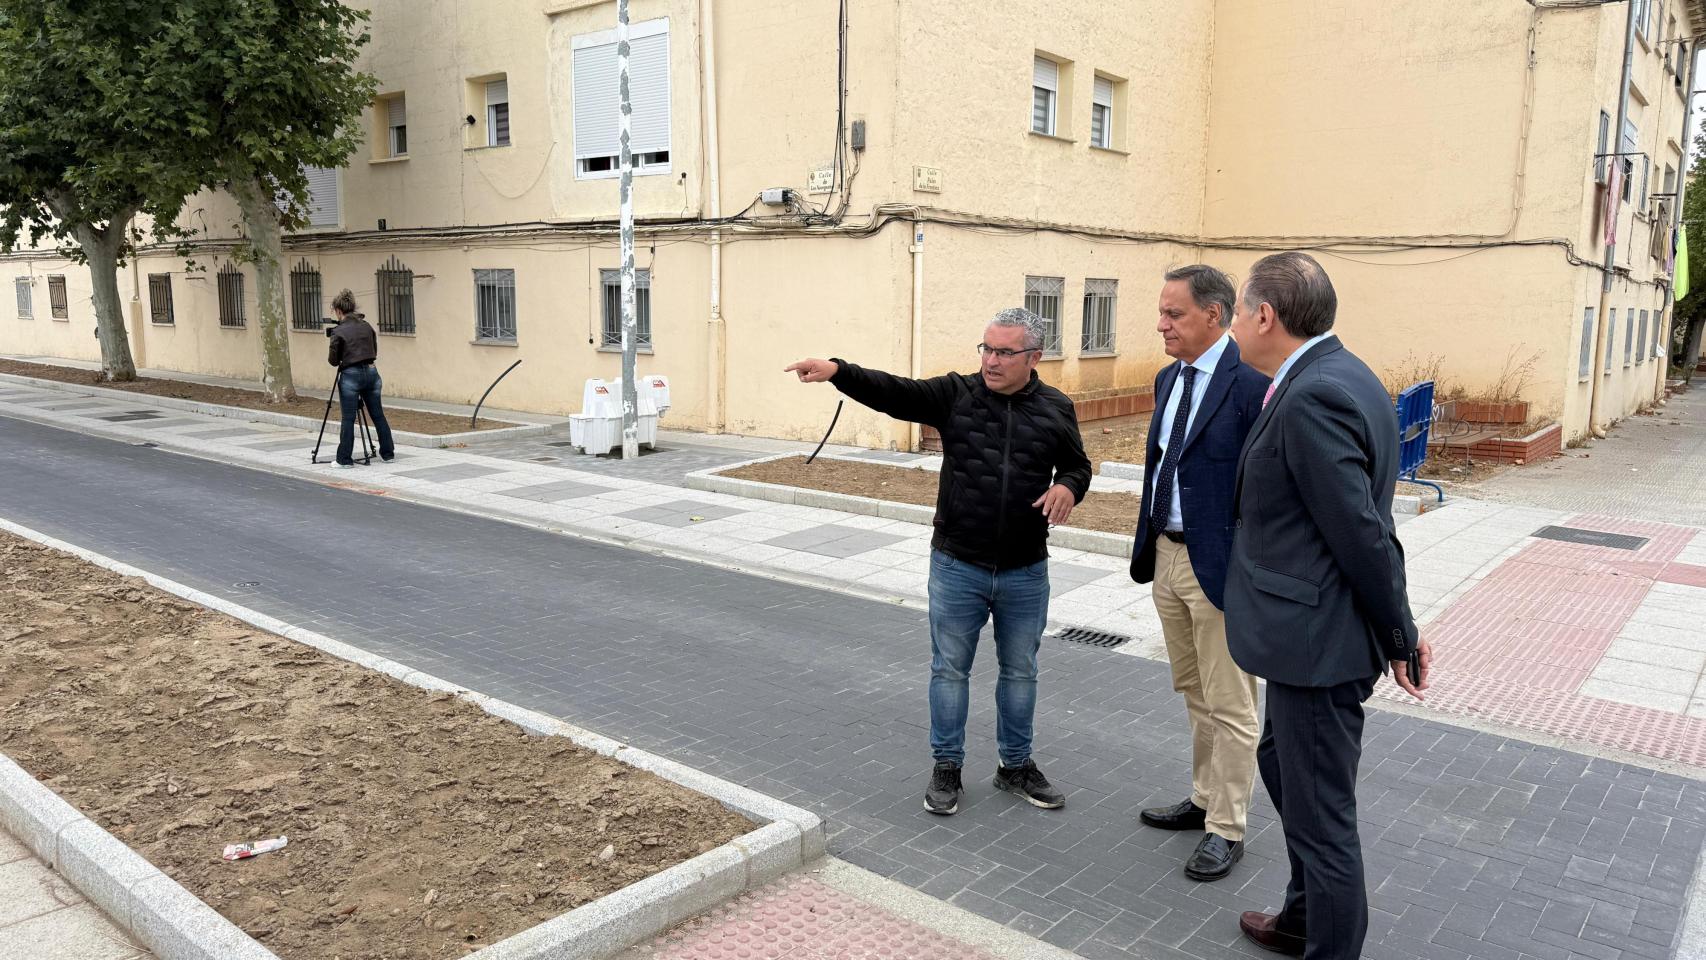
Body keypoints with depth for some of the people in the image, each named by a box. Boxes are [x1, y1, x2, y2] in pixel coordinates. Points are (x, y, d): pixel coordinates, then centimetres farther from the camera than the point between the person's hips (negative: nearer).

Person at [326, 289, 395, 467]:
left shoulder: (339, 332, -9)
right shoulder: (367, 326, 7)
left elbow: (333, 360, -2)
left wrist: (330, 352, 17)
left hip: (350, 375, -5)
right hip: (371, 372, 5)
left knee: (347, 419, 1)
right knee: (378, 415, 12)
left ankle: (345, 459, 4)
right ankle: (388, 453, 17)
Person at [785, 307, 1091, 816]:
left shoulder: (1056, 408, -1)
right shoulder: (955, 394, -6)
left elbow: (1077, 465, 12)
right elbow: (892, 392, -18)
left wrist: (1067, 487, -12)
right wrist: (837, 371, -34)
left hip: (1026, 572, 1)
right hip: (957, 566, -1)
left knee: (1020, 670, 15)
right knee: (950, 668, 10)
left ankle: (1016, 765, 33)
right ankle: (946, 768, 26)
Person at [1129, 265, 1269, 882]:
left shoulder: (1252, 382, -17)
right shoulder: (1169, 379, 9)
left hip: (1220, 564, -8)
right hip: (1167, 555, 9)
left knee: (1229, 706, 5)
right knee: (1195, 696, 21)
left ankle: (1226, 830, 19)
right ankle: (1204, 800, 38)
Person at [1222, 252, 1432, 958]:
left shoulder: (1313, 397, -24)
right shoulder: (1338, 376, 8)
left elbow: (1362, 532, -22)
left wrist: (1400, 634, -11)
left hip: (1318, 640, -11)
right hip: (1315, 632, 11)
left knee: (1319, 813, 5)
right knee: (1282, 764, 27)